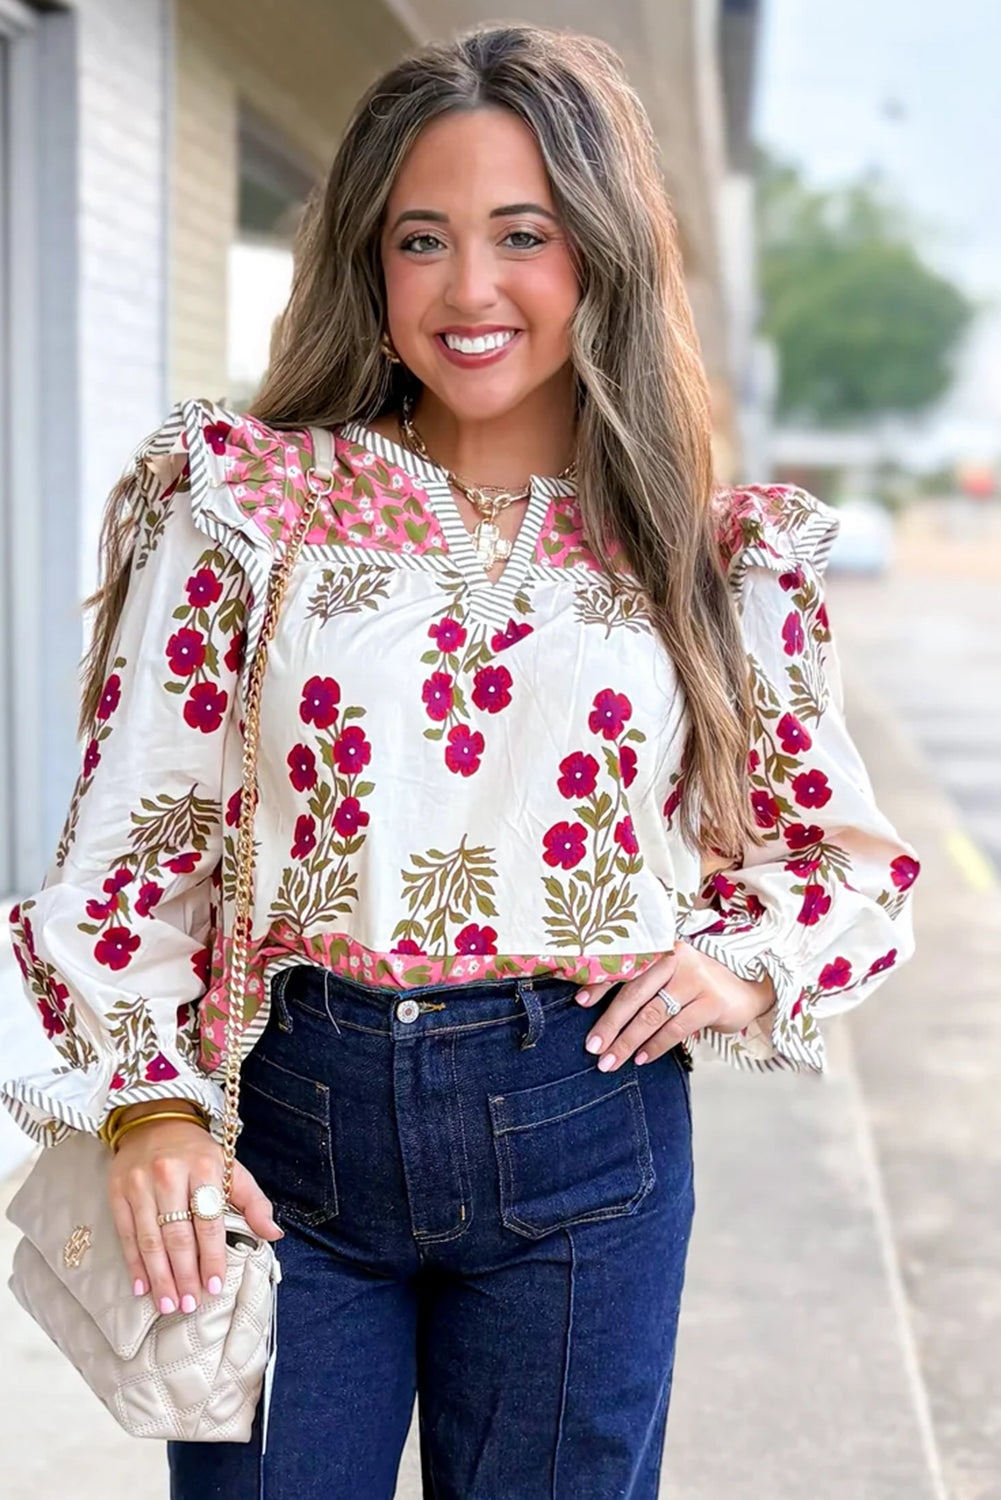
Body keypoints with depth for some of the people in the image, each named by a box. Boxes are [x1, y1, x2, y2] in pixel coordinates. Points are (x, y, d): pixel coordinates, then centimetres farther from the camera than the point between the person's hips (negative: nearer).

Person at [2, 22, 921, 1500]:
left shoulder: (719, 556, 3)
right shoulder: (244, 501, 0)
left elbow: (848, 858, 13)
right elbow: (134, 827, 0)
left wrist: (746, 972, -6)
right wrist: (149, 1102, -9)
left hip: (579, 1141, 1)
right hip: (284, 1125, 0)